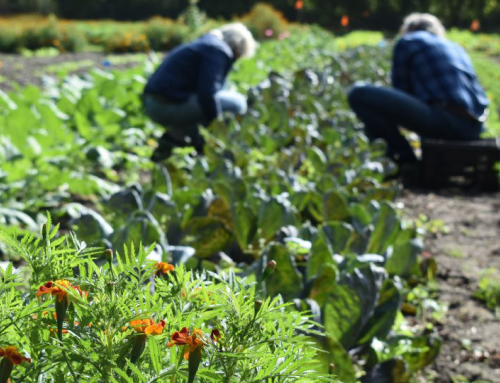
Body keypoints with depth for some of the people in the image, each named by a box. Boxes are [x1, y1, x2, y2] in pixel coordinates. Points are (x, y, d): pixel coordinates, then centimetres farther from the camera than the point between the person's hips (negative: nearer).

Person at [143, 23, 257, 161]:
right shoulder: (218, 51, -7)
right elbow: (207, 93, -18)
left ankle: (174, 137, 16)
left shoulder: (207, 45, 25)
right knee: (236, 103, -9)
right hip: (171, 106, -10)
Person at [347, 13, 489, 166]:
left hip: (446, 119, -8)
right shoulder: (456, 47, 28)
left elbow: (401, 89, 12)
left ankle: (404, 158, 0)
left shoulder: (406, 42, 11)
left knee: (359, 94, -5)